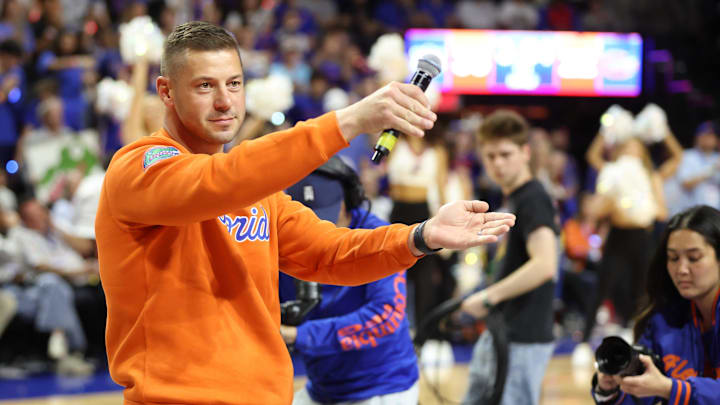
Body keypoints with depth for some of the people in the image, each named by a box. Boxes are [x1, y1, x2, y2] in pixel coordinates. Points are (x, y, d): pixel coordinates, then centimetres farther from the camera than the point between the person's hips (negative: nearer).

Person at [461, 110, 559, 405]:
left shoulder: (533, 199, -15)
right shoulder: (512, 200, 14)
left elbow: (544, 265, -27)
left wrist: (488, 297, -22)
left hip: (523, 342, -10)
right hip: (497, 336, 10)